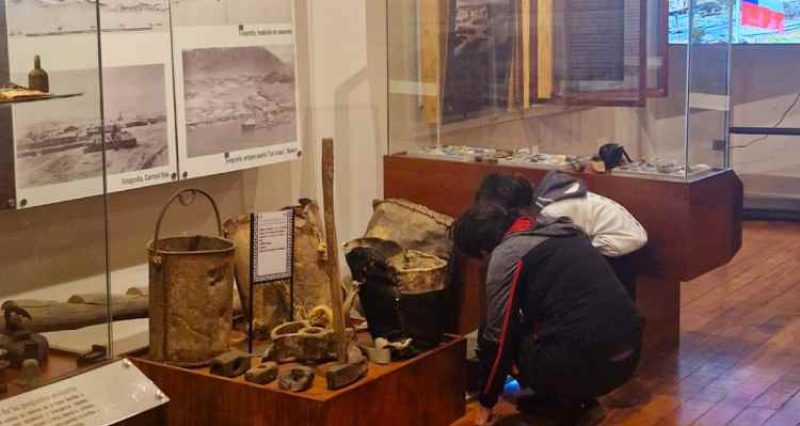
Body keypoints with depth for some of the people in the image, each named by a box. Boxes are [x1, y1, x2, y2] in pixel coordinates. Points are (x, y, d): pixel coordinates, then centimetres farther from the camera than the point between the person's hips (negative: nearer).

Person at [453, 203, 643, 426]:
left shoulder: (506, 255, -5)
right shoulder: (559, 228, 17)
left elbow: (498, 338, -1)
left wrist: (486, 404, 12)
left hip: (584, 363, -8)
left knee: (492, 334, 13)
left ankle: (570, 405, 8)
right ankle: (583, 402, 18)